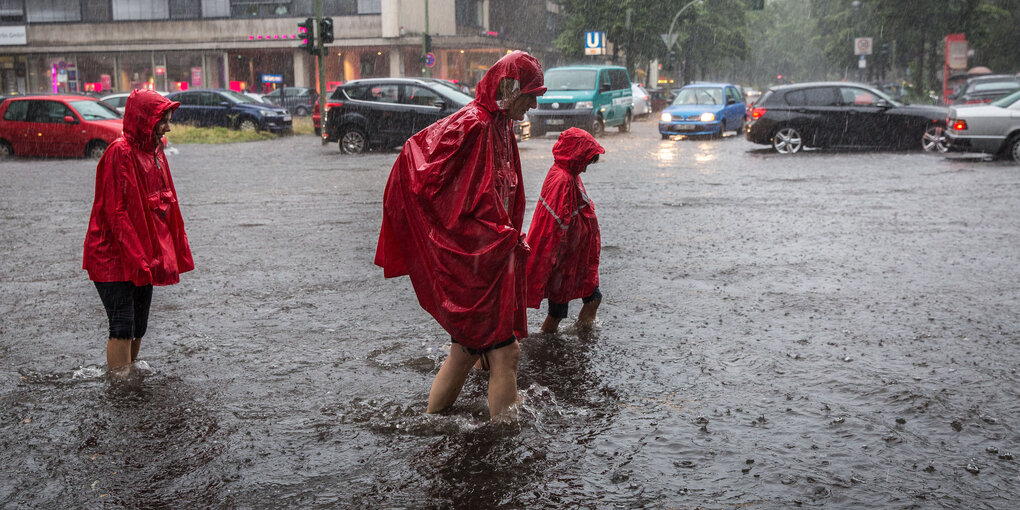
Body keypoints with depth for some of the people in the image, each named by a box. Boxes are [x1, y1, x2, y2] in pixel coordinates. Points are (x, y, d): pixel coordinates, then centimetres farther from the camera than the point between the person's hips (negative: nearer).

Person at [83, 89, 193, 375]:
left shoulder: (154, 151, 11)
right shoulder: (120, 153, -15)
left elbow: (165, 204, 17)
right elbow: (116, 211, -18)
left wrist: (173, 253, 15)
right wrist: (136, 257, -22)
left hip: (142, 257, 8)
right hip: (115, 257, -8)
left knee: (139, 328, 13)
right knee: (123, 327, -8)